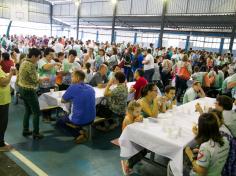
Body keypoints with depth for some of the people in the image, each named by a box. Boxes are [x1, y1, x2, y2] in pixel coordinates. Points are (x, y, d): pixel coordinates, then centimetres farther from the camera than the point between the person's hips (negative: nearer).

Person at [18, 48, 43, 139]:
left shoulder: (23, 63, 9)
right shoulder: (31, 65, -21)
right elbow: (35, 80, -20)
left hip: (22, 89, 10)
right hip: (29, 90, -10)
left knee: (28, 110, 19)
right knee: (36, 112, -1)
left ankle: (25, 130, 26)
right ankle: (36, 133, 5)